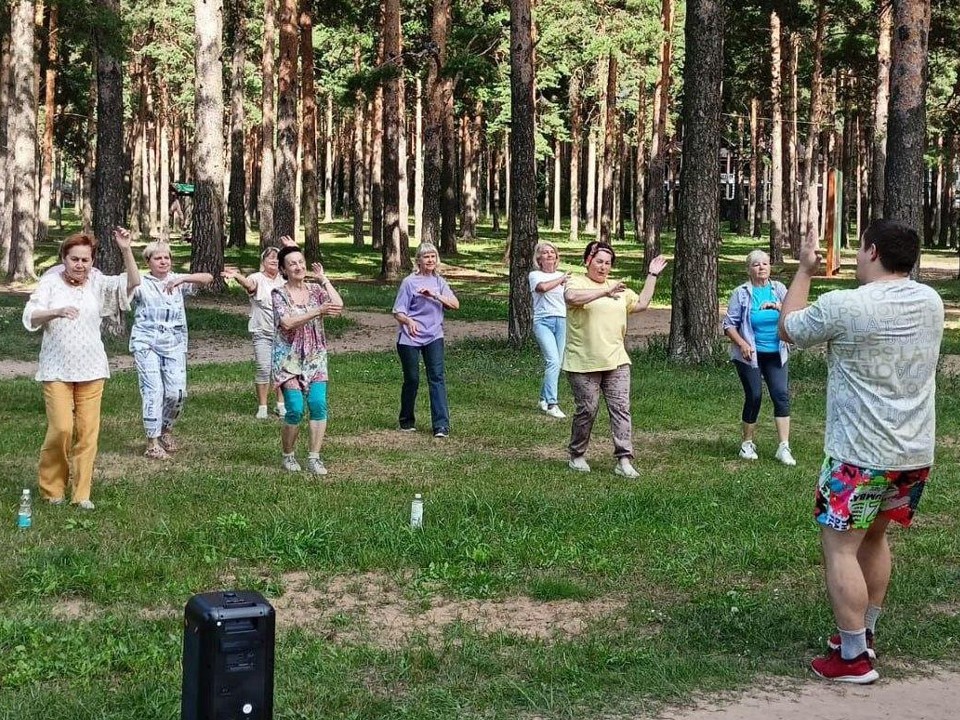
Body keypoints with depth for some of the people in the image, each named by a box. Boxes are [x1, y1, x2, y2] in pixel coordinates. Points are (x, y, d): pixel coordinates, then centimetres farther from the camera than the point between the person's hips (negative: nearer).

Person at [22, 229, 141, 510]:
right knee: (61, 428, -9)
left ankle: (81, 493, 11)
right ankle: (51, 488, 11)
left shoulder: (97, 283, 2)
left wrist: (126, 250, -22)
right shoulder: (51, 282, -2)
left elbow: (132, 284, -10)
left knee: (88, 432, 1)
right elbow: (30, 318, -10)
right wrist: (57, 312, -29)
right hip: (57, 369, -2)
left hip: (91, 370, 2)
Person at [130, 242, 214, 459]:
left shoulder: (178, 281, 10)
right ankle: (153, 442, -1)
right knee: (153, 391, -9)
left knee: (177, 392, -2)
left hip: (174, 344, 3)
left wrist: (181, 279, -20)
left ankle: (166, 429, 26)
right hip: (146, 344, -3)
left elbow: (208, 278, -4)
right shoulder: (141, 284, 3)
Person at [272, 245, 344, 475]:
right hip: (289, 359, -3)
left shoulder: (315, 289, 6)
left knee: (318, 403, -13)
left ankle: (314, 458, -3)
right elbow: (287, 323, -20)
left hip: (315, 357, 3)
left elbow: (338, 307, -11)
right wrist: (318, 311, -27)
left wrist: (324, 279, -6)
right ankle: (288, 455, 12)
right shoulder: (279, 294, -3)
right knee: (295, 409, -11)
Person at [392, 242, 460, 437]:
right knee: (412, 379, 3)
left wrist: (435, 295, -18)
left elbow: (455, 304, -3)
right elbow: (398, 312, -7)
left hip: (434, 336, 3)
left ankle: (441, 425, -11)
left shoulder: (439, 282, 8)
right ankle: (407, 421, 23)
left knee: (437, 377, -8)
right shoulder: (409, 282, -5)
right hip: (410, 338, -3)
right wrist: (409, 322, -28)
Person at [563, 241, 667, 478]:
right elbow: (572, 298, -25)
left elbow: (641, 304, 21)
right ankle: (577, 456, 20)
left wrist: (652, 275, 20)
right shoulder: (576, 282, -2)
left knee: (621, 408, -3)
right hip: (584, 363, -5)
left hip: (616, 361, 5)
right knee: (587, 410, 1)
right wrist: (605, 292, -29)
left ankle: (624, 460, -4)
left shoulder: (618, 288, 18)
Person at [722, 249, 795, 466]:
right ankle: (747, 443, 18)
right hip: (750, 355, -3)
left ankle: (784, 447, -5)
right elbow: (729, 324, -3)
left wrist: (778, 306, -21)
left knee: (781, 395, -7)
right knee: (754, 397, -1)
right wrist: (742, 343, -16)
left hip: (776, 354, 3)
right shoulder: (741, 293, -4)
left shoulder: (778, 289, 5)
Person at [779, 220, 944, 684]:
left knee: (840, 547, 1)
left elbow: (788, 328, 1)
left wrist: (804, 271, 10)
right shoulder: (931, 302, 2)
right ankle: (864, 633, 33)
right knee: (874, 537, 22)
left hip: (861, 454, -7)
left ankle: (853, 658, 2)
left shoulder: (843, 306, -17)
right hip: (916, 454, 7)